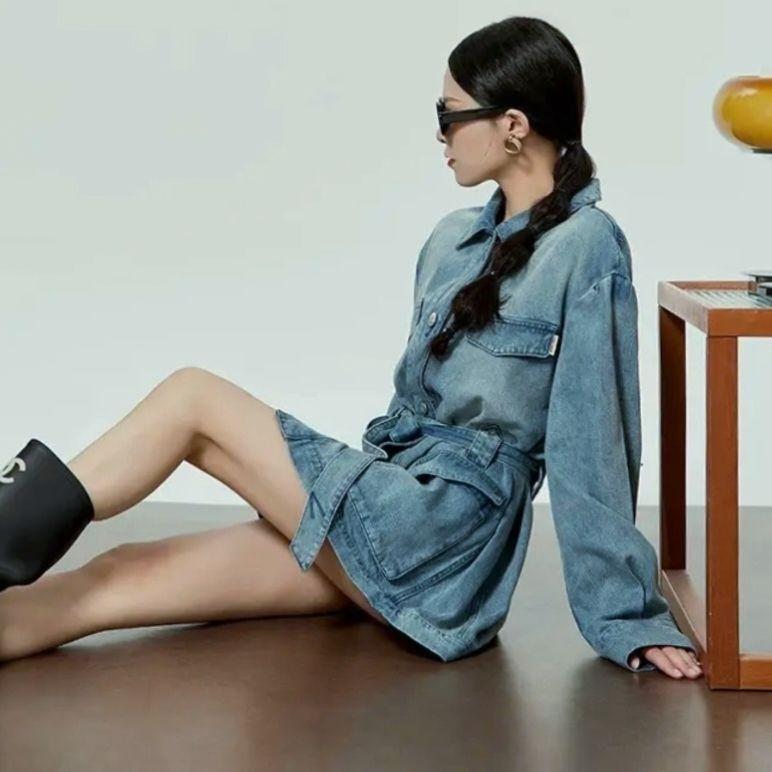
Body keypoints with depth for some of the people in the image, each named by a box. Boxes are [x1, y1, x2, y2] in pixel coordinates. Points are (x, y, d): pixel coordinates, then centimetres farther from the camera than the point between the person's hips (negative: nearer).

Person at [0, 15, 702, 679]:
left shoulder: (586, 248, -11)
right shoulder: (452, 240, 14)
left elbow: (592, 441, -13)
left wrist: (628, 618, -11)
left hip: (444, 529, -7)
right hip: (393, 514, 7)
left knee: (193, 396, -10)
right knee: (117, 578, -6)